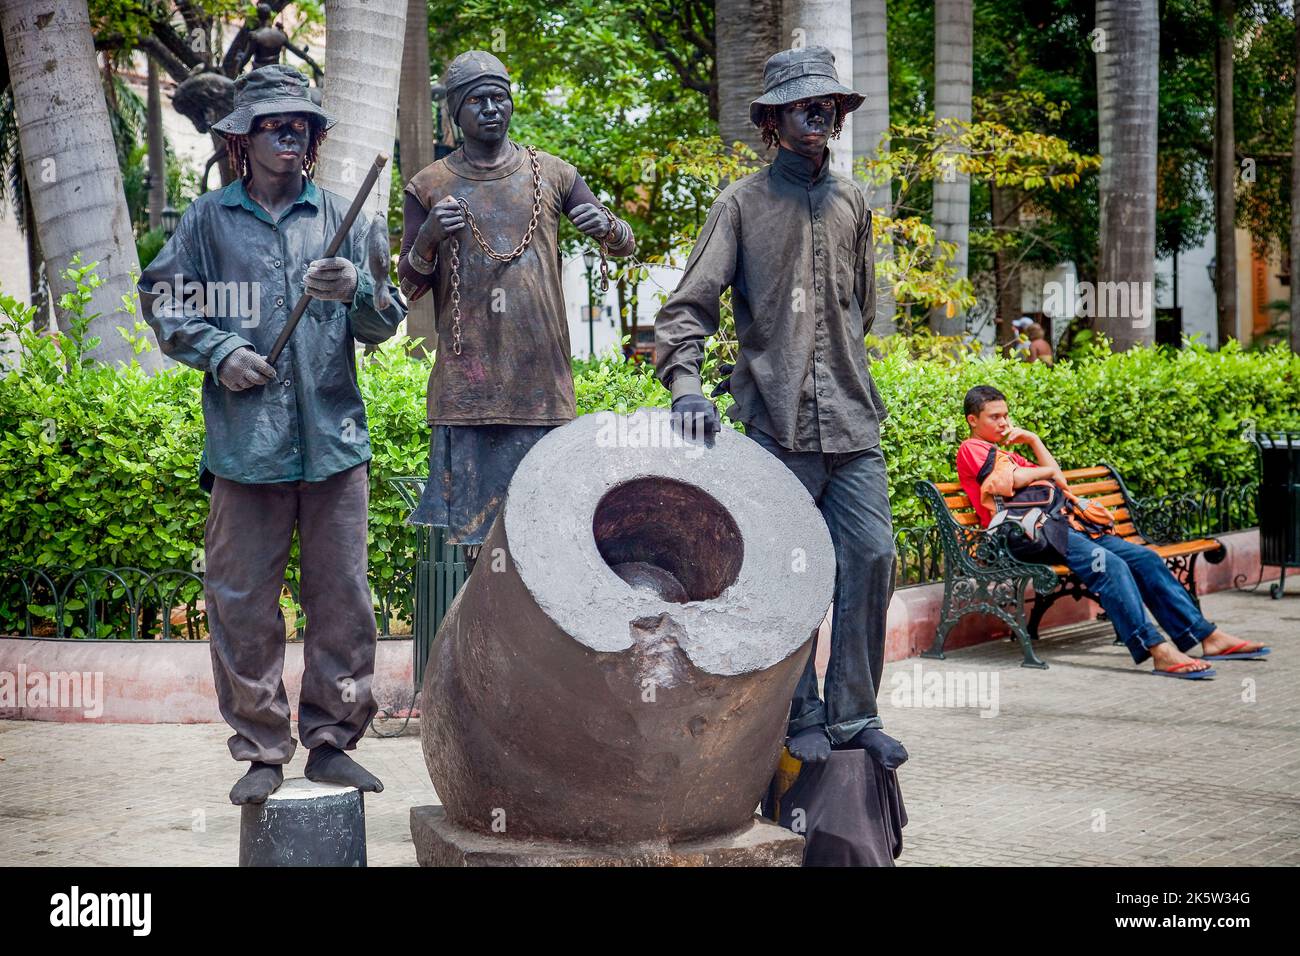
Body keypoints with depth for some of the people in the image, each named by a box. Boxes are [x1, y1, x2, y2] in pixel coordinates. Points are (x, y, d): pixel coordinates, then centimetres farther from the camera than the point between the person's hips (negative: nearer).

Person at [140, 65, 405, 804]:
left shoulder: (340, 216, 11)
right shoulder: (210, 218, 8)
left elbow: (383, 325, 9)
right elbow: (165, 301, 10)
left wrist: (357, 289, -13)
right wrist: (218, 350, -6)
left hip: (334, 436, 1)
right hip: (246, 438, -1)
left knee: (342, 595, 3)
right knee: (243, 600, 1)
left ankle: (332, 738, 14)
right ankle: (262, 750, 10)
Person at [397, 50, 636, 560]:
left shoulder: (551, 174, 10)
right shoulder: (429, 187, 8)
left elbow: (625, 244, 14)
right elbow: (410, 286, 10)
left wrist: (605, 226, -10)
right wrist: (428, 238, -11)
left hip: (541, 379, 1)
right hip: (466, 384, -1)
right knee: (471, 534, -3)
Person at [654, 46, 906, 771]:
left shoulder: (851, 202, 16)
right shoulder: (743, 203, 3)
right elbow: (691, 303, -3)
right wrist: (685, 383, -18)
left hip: (851, 420, 4)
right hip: (776, 422, -4)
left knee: (873, 556, -3)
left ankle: (854, 713, 8)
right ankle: (803, 718, 11)